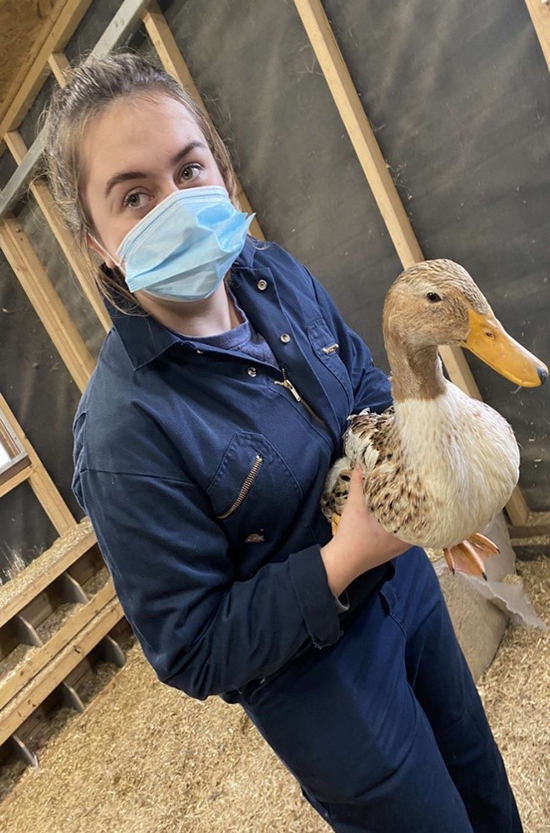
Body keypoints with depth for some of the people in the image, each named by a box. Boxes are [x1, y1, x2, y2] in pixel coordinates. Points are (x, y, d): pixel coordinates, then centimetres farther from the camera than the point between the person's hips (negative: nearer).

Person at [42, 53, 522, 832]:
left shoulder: (275, 273, -11)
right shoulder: (123, 432, -30)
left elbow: (365, 379, 6)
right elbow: (193, 654, -21)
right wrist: (343, 559, -31)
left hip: (402, 580, 7)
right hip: (320, 678, -6)